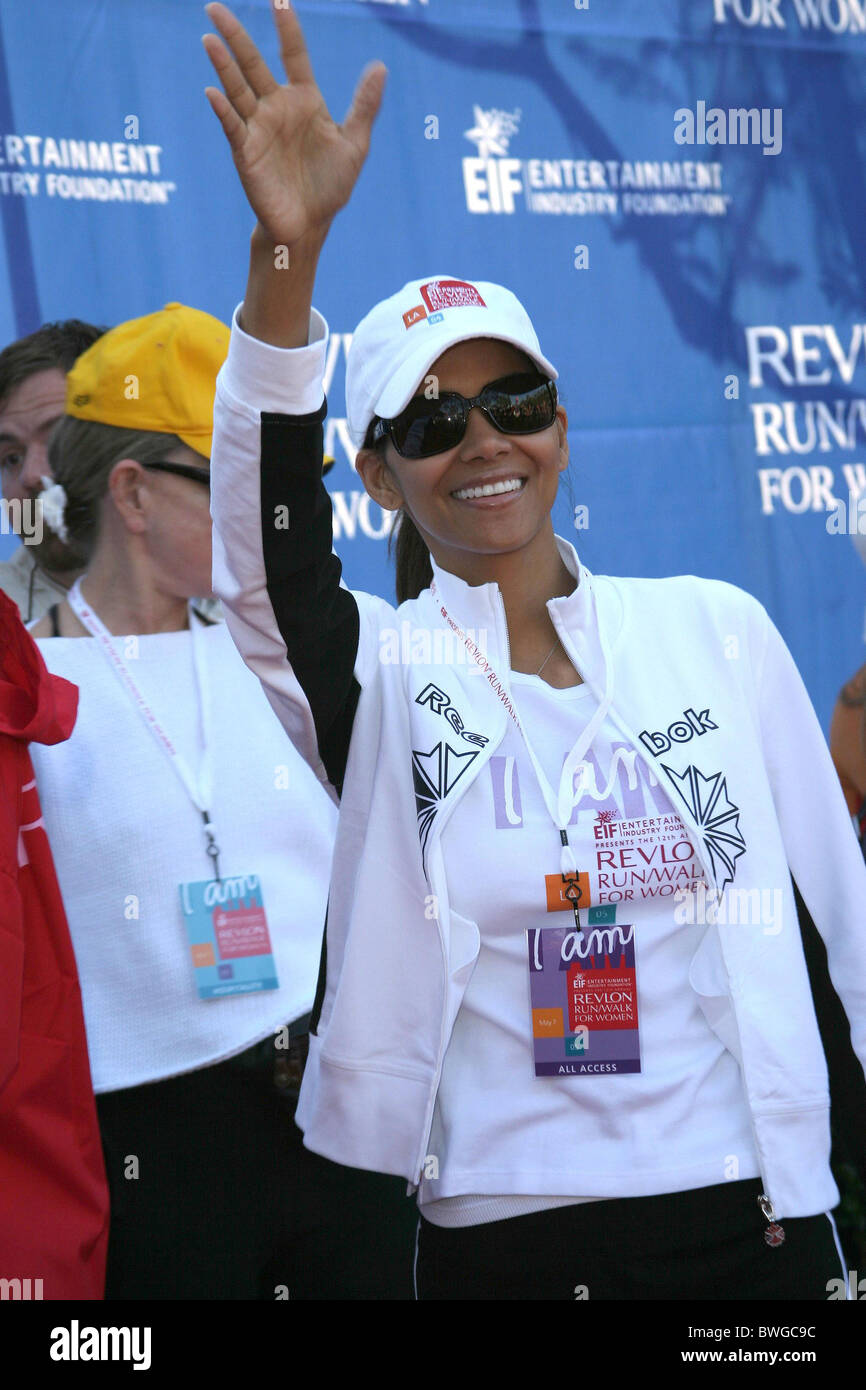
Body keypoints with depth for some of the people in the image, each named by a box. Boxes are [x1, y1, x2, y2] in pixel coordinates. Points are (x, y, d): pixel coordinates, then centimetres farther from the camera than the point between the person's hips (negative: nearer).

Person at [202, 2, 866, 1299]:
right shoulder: (381, 675, -1)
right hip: (498, 1233, -1)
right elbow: (269, 552, -22)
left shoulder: (717, 629, 5)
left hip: (750, 1214, 2)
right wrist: (286, 257, -36)